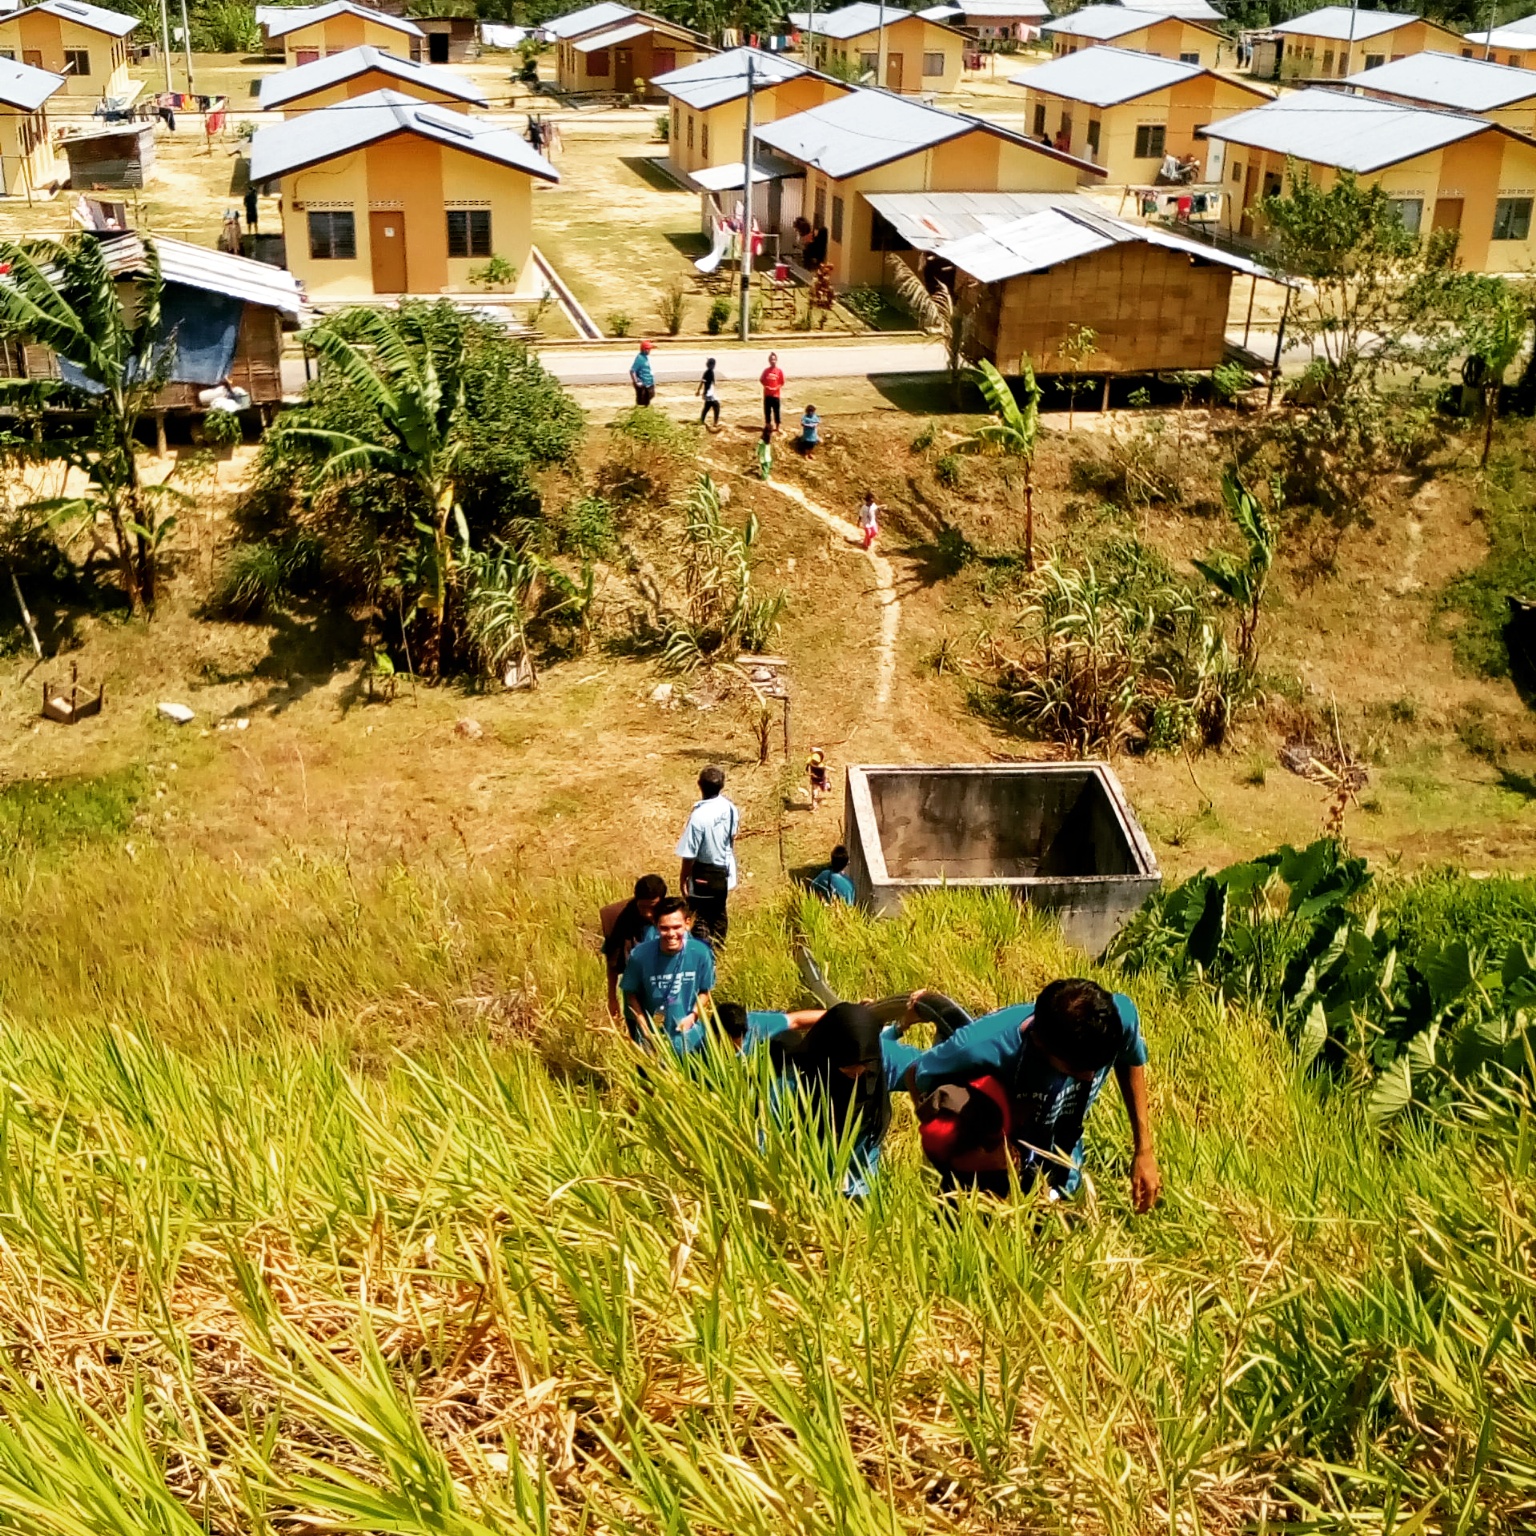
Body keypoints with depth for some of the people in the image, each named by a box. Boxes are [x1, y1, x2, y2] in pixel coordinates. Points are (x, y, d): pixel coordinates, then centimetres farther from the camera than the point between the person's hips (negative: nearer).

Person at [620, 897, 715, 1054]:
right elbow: (631, 995, -7)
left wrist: (693, 1015, -19)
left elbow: (704, 991, -3)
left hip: (688, 1039, 1)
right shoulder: (639, 955, -22)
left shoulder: (700, 953, -19)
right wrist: (645, 1030, -13)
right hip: (652, 1037, 0)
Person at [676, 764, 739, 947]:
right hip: (724, 870, 7)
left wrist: (684, 879, -8)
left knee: (700, 917, 6)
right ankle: (717, 948, 40)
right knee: (719, 912, 23)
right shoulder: (730, 808, -11)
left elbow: (689, 855, -23)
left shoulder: (698, 816, -30)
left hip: (704, 874, -7)